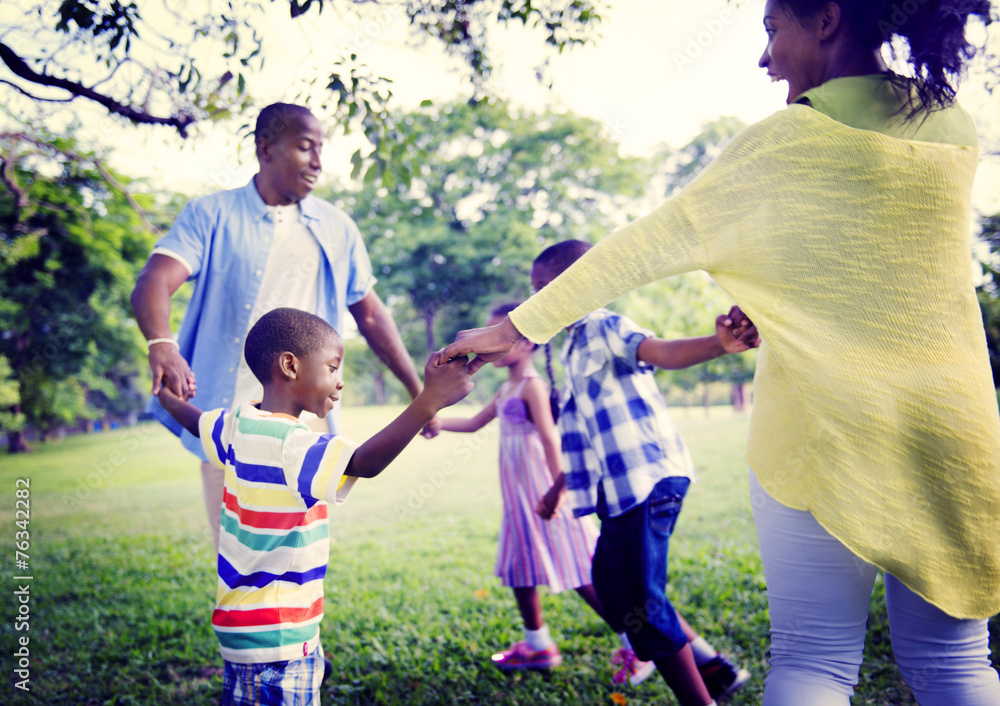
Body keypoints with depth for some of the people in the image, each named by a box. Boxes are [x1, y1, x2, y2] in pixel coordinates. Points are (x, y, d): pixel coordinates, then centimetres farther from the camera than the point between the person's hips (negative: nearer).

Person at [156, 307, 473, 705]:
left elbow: (195, 422, 26)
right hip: (276, 638, -10)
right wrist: (428, 402, -43)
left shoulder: (238, 425, 4)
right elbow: (364, 462, -39)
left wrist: (170, 400, 49)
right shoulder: (290, 446, -24)